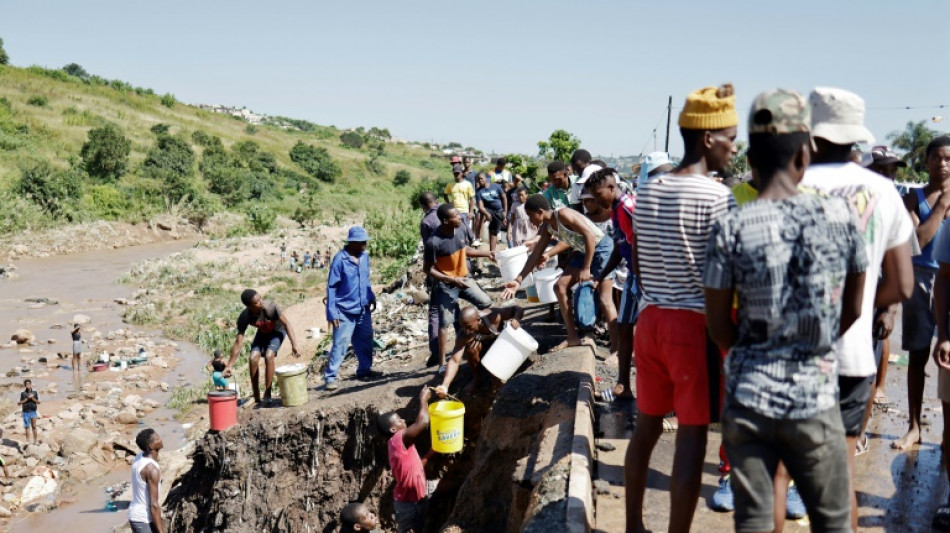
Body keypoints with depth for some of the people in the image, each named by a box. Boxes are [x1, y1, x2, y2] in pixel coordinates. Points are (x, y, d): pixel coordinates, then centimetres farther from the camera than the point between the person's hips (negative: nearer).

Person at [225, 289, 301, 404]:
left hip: (278, 331, -3)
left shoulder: (270, 307, -37)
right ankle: (256, 398, -3)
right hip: (263, 333, 3)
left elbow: (286, 323, -27)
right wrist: (230, 365, -21)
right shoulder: (244, 318, -27)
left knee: (269, 356, -26)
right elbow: (239, 342, -21)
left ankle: (267, 396, -16)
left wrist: (294, 344, -36)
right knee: (253, 359, -17)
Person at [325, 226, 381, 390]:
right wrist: (332, 313, -14)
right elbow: (331, 287, -12)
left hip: (363, 309, 6)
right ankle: (330, 377, -1)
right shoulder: (340, 259, -15)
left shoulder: (364, 256, 3)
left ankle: (365, 370, 29)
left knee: (365, 342, 14)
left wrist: (371, 297, 10)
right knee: (340, 344, -7)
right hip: (345, 311, -6)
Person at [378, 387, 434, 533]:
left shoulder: (403, 443, 6)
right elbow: (423, 423, -34)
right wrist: (423, 399, -20)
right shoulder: (398, 440, -23)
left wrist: (431, 452, 5)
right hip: (407, 502, -9)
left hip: (418, 498, 9)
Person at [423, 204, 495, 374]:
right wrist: (453, 280, -22)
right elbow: (428, 269, -18)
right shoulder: (434, 242, -26)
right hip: (446, 285, -6)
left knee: (485, 302, 1)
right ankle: (442, 363, 2)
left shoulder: (461, 228, -7)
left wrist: (487, 254, 2)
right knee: (446, 322, -5)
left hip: (464, 278, 6)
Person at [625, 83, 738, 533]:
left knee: (646, 424, 17)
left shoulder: (646, 191, 8)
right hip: (695, 324, -7)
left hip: (650, 319, 7)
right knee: (692, 436, 2)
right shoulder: (717, 196, -13)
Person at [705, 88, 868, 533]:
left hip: (748, 398, 0)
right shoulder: (840, 216, -7)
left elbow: (718, 327, -3)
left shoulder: (731, 229, -11)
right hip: (816, 398, 1)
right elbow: (853, 311, 4)